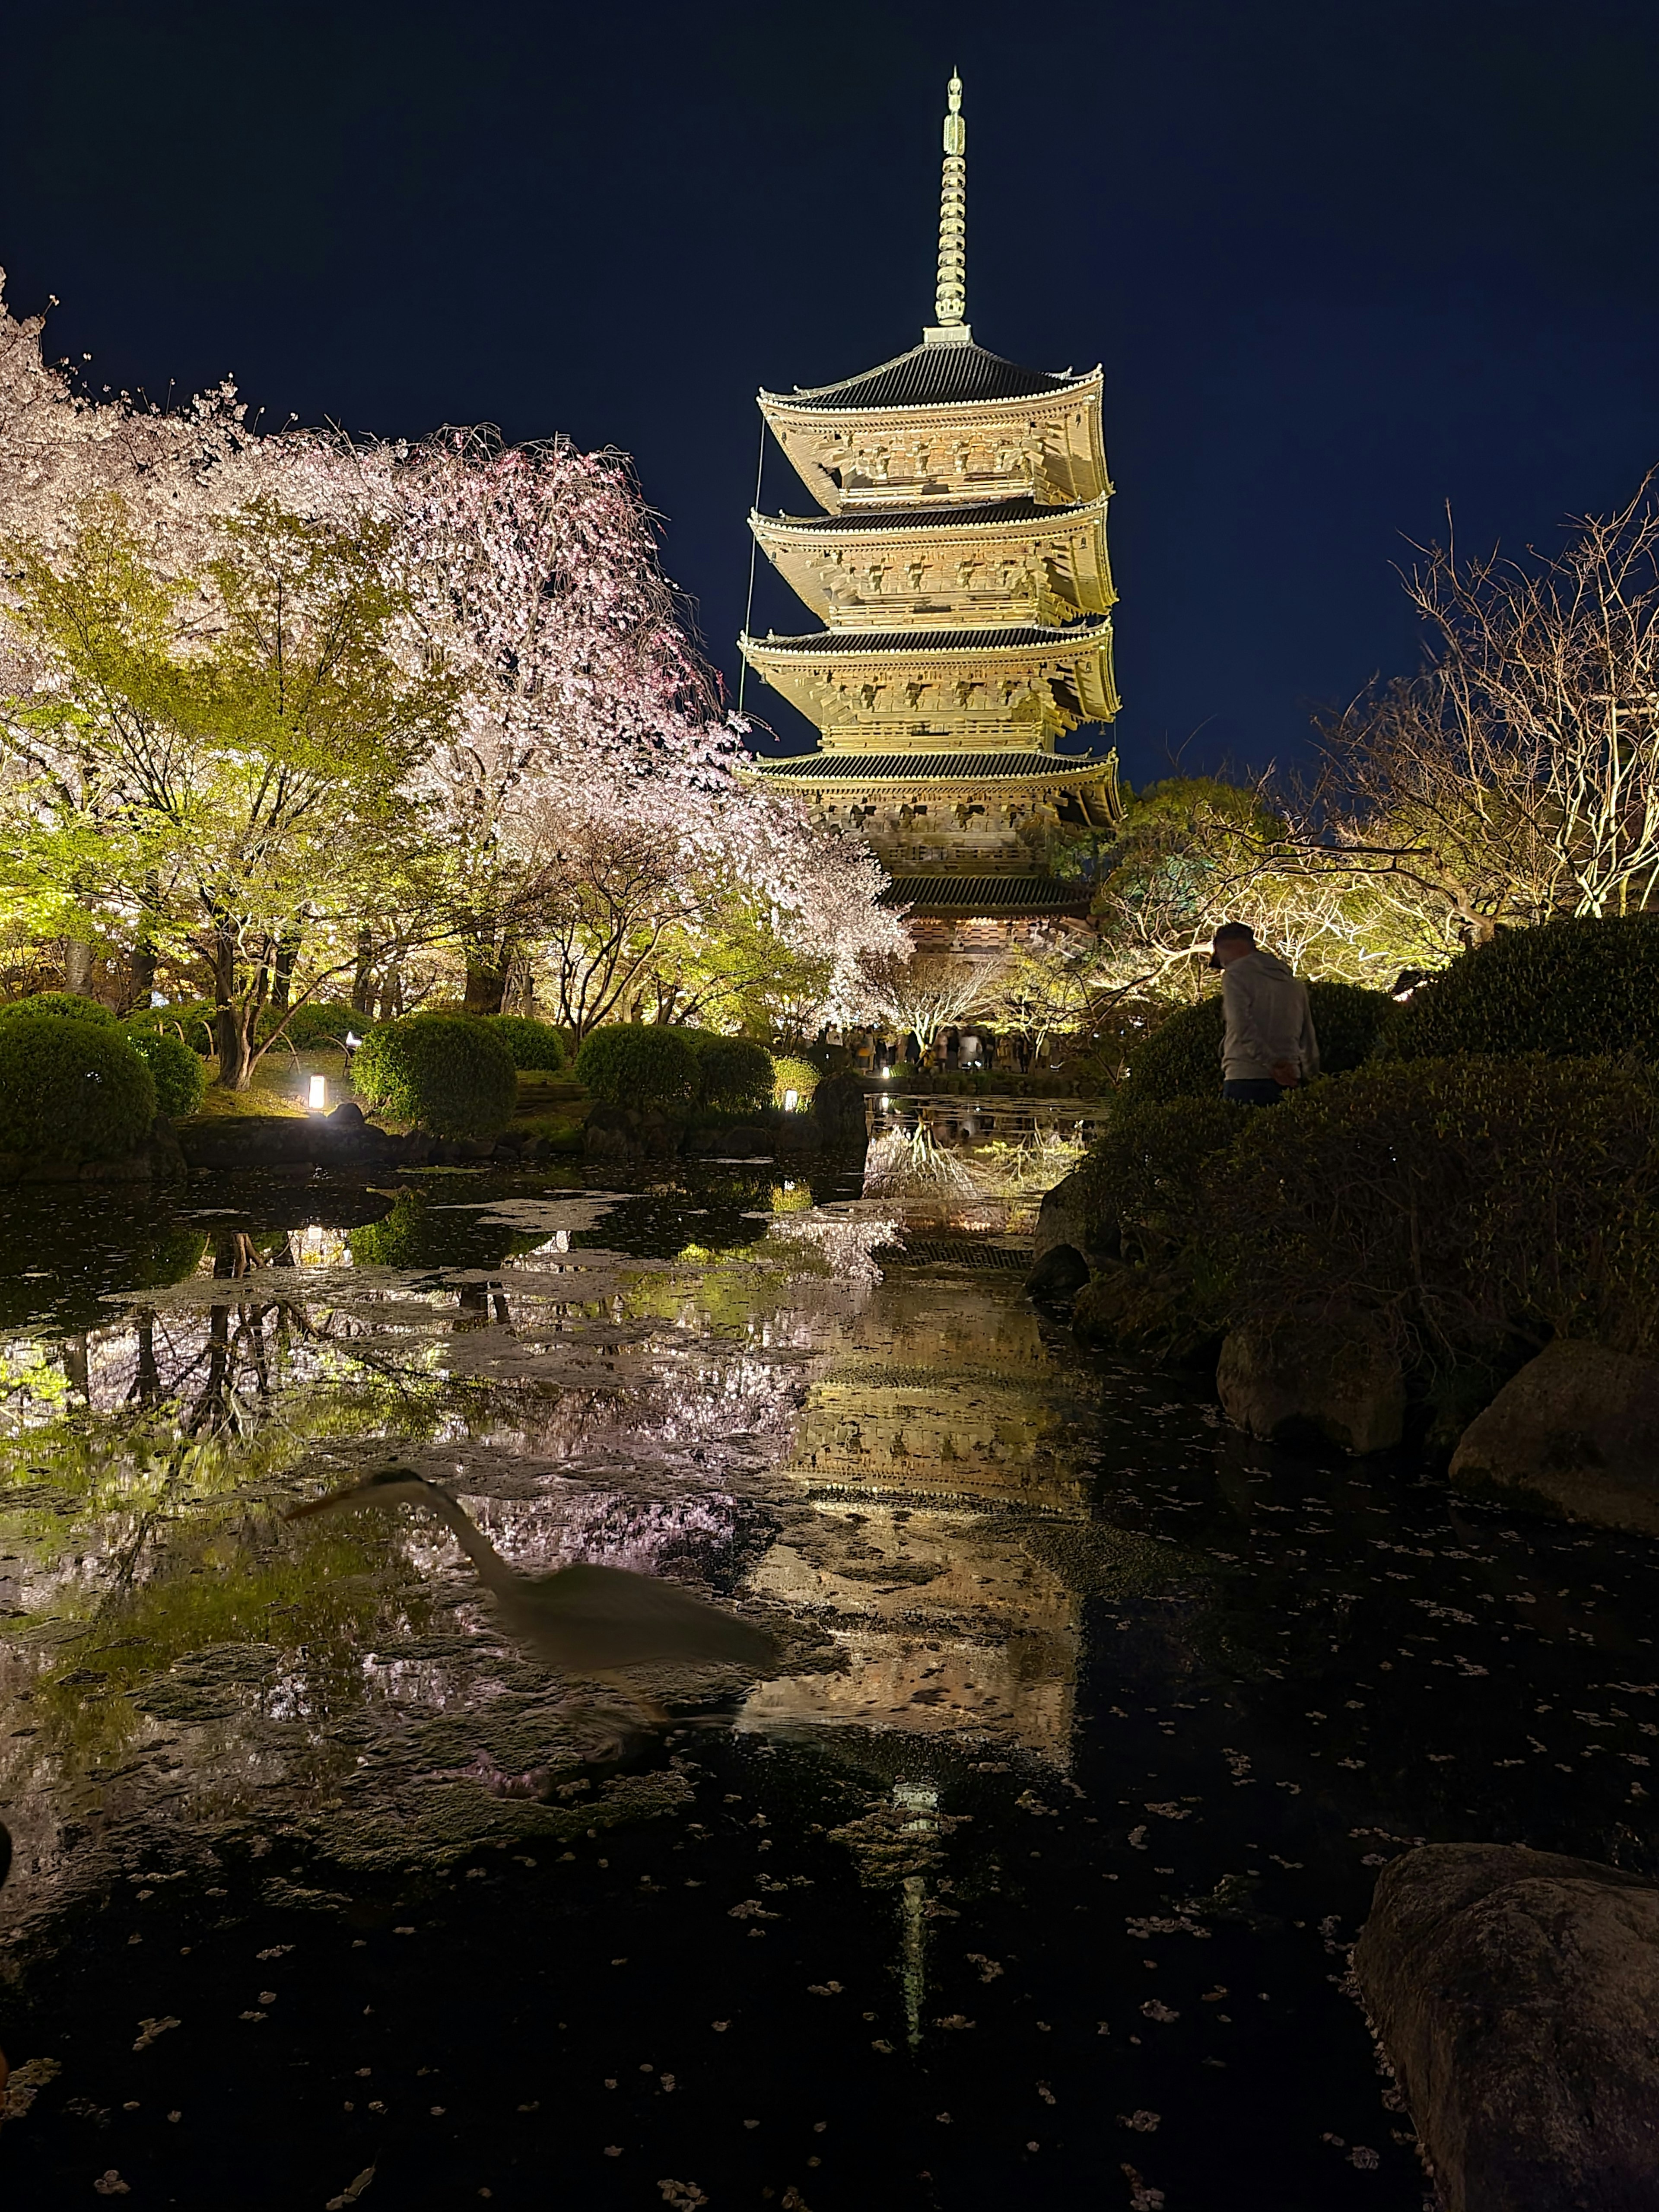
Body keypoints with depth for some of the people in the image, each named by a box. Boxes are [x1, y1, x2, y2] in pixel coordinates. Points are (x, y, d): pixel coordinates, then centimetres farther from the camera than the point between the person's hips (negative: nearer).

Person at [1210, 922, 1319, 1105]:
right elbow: (1308, 1039, 20)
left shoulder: (1236, 975, -1)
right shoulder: (1293, 980, 20)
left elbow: (1243, 1028, -17)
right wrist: (1311, 1082, 21)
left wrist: (1272, 1064, -18)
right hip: (1287, 1081, 7)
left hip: (1246, 1078, -6)